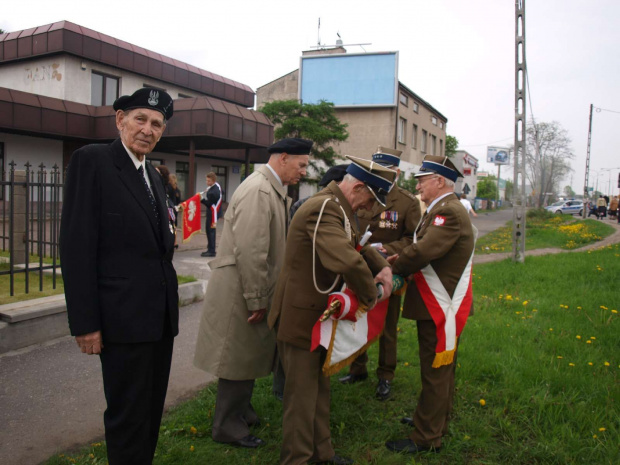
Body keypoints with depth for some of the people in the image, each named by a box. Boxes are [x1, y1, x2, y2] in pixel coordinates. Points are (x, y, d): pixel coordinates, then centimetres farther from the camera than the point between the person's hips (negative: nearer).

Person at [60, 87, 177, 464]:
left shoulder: (154, 176, 14)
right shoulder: (92, 160, -8)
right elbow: (77, 246, -14)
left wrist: (172, 307, 14)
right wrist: (85, 323, -16)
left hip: (161, 317, 8)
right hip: (124, 317, -7)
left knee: (152, 410, 18)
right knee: (128, 416, 5)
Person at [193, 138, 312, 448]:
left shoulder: (272, 190, 11)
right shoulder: (258, 190, -22)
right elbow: (250, 252, -26)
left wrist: (261, 297, 15)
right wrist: (257, 301, -19)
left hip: (253, 289, 10)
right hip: (240, 291, -10)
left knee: (248, 354, 21)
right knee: (239, 359, 5)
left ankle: (240, 411, 39)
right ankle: (228, 427, 22)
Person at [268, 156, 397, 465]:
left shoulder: (339, 208, 7)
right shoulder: (323, 208, -27)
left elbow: (357, 245, 19)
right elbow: (347, 261, -42)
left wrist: (383, 267, 0)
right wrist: (369, 295, -24)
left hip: (321, 313, 10)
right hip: (301, 315, -10)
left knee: (320, 386, 22)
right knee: (302, 392, 5)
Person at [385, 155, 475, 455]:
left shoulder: (449, 212, -20)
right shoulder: (441, 210, 14)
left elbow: (422, 251, -28)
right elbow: (420, 247, 12)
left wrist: (391, 269, -14)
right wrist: (396, 256, -4)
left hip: (442, 310, -10)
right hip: (436, 307, 10)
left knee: (435, 374, 2)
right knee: (439, 371, 22)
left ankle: (426, 438, 14)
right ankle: (436, 421, 38)